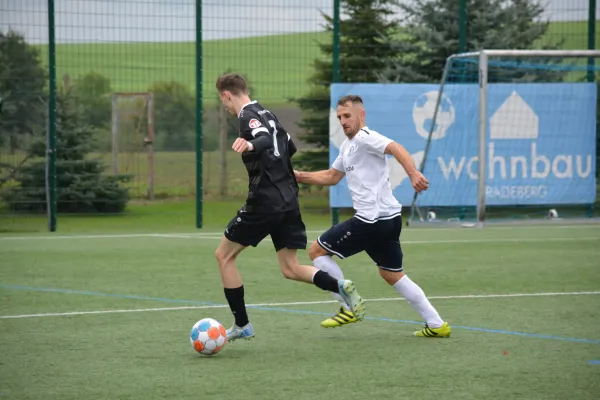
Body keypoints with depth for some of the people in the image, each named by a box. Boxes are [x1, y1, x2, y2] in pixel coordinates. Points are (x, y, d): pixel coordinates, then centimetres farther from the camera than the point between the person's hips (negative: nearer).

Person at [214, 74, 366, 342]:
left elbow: (265, 140, -30)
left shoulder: (248, 117, -9)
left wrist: (251, 145, -52)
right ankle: (340, 286, -12)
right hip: (288, 201, 8)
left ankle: (242, 325, 7)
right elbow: (289, 148, 28)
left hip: (264, 202, -8)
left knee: (224, 255, 7)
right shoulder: (267, 114, 17)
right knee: (290, 269, 12)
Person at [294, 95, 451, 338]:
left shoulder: (364, 137, -11)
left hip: (371, 220, -10)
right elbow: (331, 176, 33)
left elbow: (396, 148, -28)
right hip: (389, 218, 10)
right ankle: (436, 325, 16)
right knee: (392, 274, 18)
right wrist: (299, 176, 23)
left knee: (317, 251, 1)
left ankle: (349, 308, 3)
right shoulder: (348, 146, 20)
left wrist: (413, 174, -43)